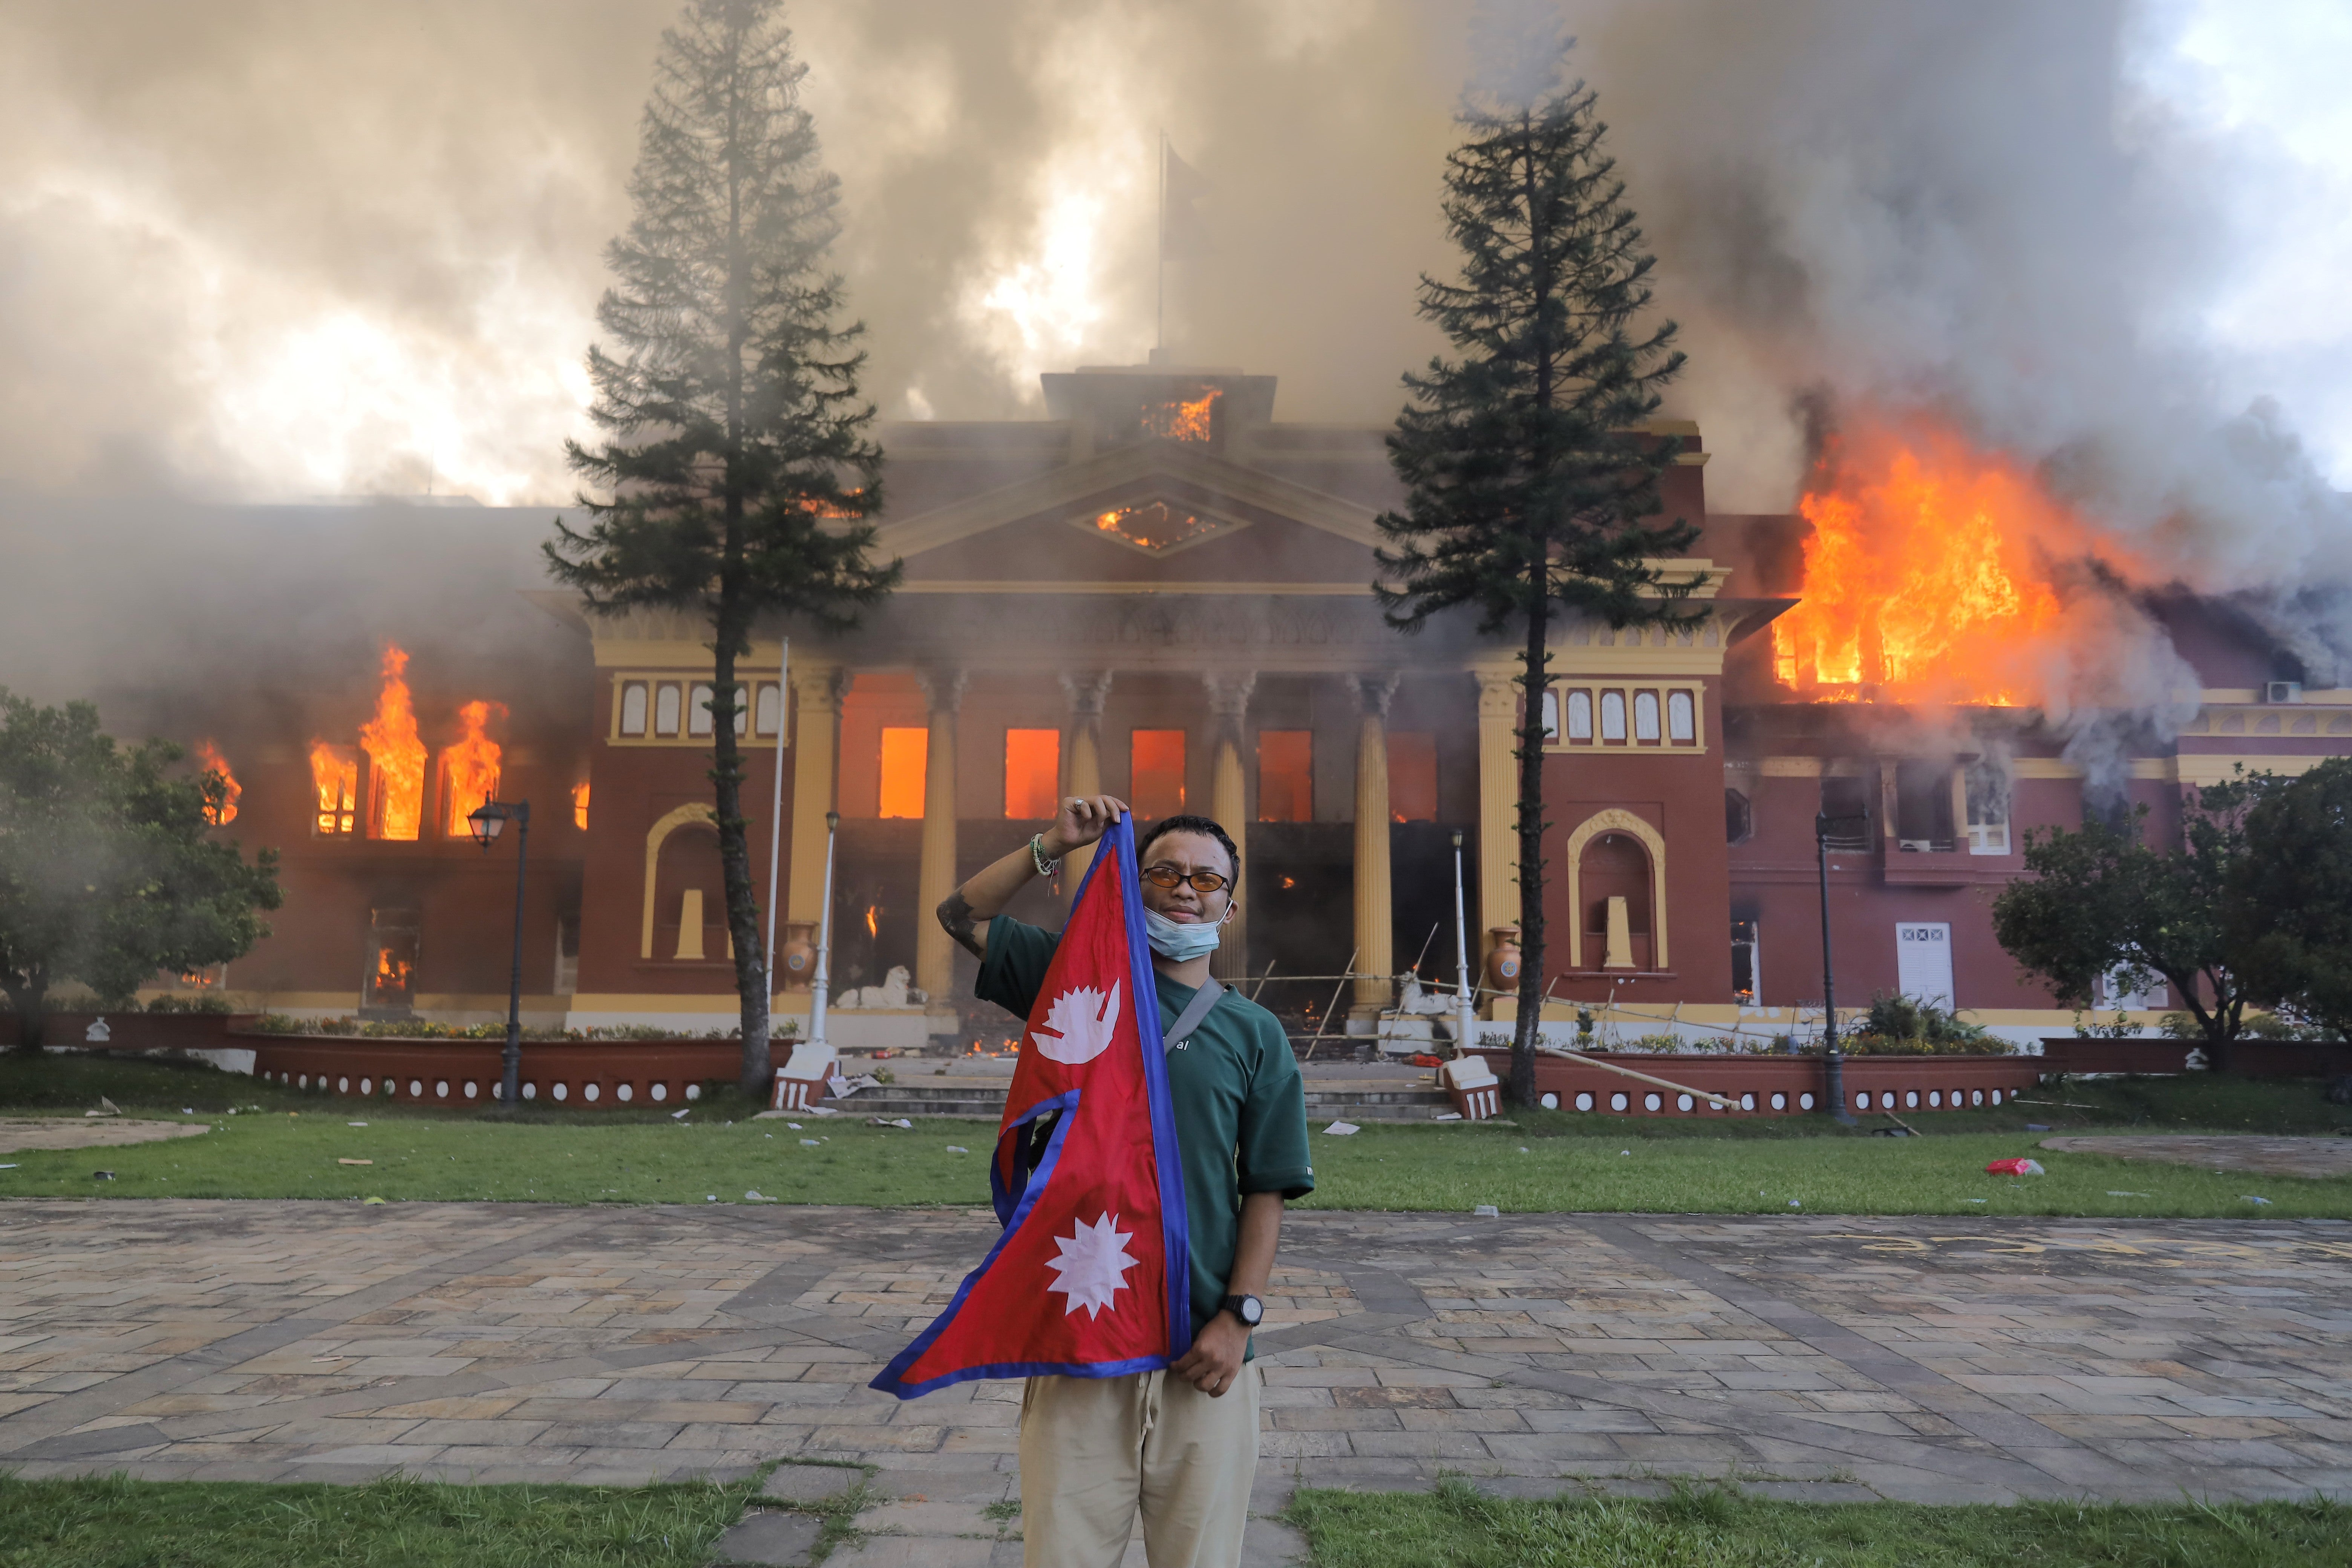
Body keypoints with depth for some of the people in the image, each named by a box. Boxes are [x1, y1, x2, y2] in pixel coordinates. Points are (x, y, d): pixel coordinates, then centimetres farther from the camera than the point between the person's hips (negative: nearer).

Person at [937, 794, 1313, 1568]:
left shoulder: (1254, 1033, 6)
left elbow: (1266, 1192, 4)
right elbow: (962, 916, 5)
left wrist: (1239, 1316, -5)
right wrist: (1053, 846, -5)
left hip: (1201, 1352, 1)